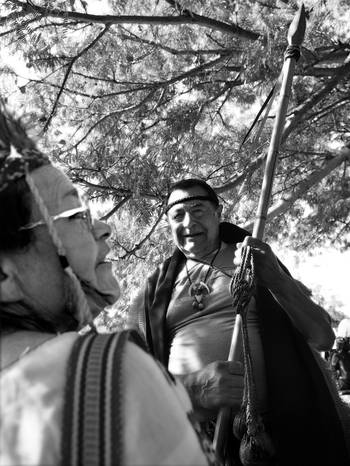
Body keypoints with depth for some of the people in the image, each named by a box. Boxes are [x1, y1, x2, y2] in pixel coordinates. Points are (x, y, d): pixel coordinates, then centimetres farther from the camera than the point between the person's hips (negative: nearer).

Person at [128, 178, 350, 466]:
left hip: (275, 430, -1)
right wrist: (193, 387, -15)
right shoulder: (155, 289, 13)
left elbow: (323, 339, 6)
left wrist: (276, 279, -10)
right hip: (190, 440, 2)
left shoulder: (258, 261, 13)